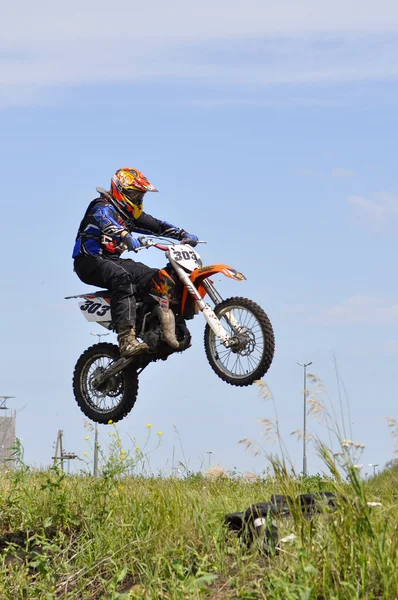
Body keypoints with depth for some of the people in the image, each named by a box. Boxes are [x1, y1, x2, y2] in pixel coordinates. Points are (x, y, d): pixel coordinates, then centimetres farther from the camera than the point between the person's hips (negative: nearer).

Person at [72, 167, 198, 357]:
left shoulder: (130, 213, 18)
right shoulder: (103, 207, -10)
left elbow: (156, 225, 16)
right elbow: (105, 222, -33)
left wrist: (183, 234, 1)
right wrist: (126, 236, -53)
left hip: (113, 260, 9)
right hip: (90, 261, -9)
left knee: (156, 278, -9)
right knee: (122, 278, -37)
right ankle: (127, 339, -50)